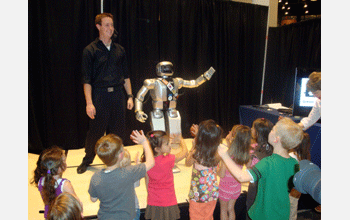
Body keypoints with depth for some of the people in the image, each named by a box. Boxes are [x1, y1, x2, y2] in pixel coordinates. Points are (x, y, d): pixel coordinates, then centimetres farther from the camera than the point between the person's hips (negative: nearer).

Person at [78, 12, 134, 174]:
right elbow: (86, 80, -6)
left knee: (118, 130, 9)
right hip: (99, 96, -3)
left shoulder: (119, 50, 9)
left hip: (117, 95, 4)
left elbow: (126, 76, 13)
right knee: (95, 130, 4)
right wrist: (89, 103, -13)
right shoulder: (90, 50, -2)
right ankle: (87, 160, 25)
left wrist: (130, 96, 8)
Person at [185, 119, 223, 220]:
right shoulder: (217, 154, -19)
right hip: (212, 193, 3)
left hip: (197, 194, -3)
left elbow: (187, 163, -5)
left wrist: (193, 147, -2)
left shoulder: (195, 154, -27)